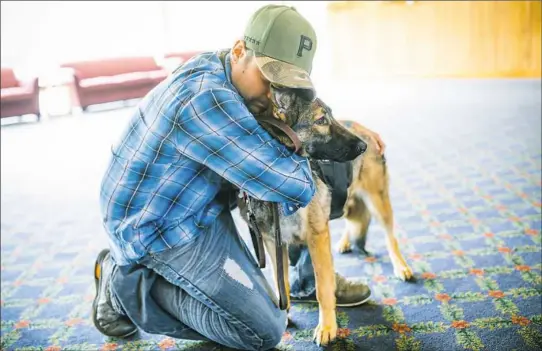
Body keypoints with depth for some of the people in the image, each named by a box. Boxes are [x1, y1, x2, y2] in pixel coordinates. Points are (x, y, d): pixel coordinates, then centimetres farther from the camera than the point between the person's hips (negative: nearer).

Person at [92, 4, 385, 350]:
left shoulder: (216, 71, -4)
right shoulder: (206, 98, -34)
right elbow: (296, 188, -31)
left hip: (199, 201, 10)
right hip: (159, 226, -10)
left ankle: (310, 281, 21)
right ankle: (126, 285, 1)